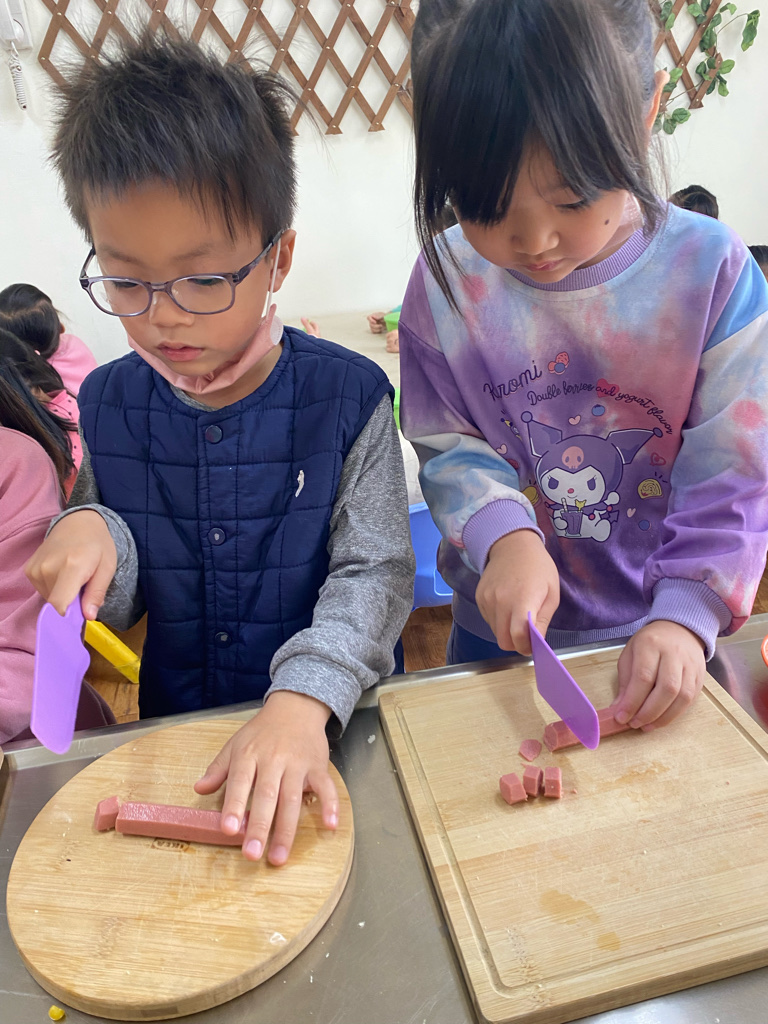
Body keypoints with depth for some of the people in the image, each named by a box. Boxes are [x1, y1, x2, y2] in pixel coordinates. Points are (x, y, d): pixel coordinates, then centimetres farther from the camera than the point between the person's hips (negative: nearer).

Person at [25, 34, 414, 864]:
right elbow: (118, 606, 8)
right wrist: (93, 533, -14)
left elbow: (376, 573, -14)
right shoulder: (108, 404, -1)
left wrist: (305, 701, -29)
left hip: (333, 730, -2)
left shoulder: (345, 395, -12)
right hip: (175, 727, 3)